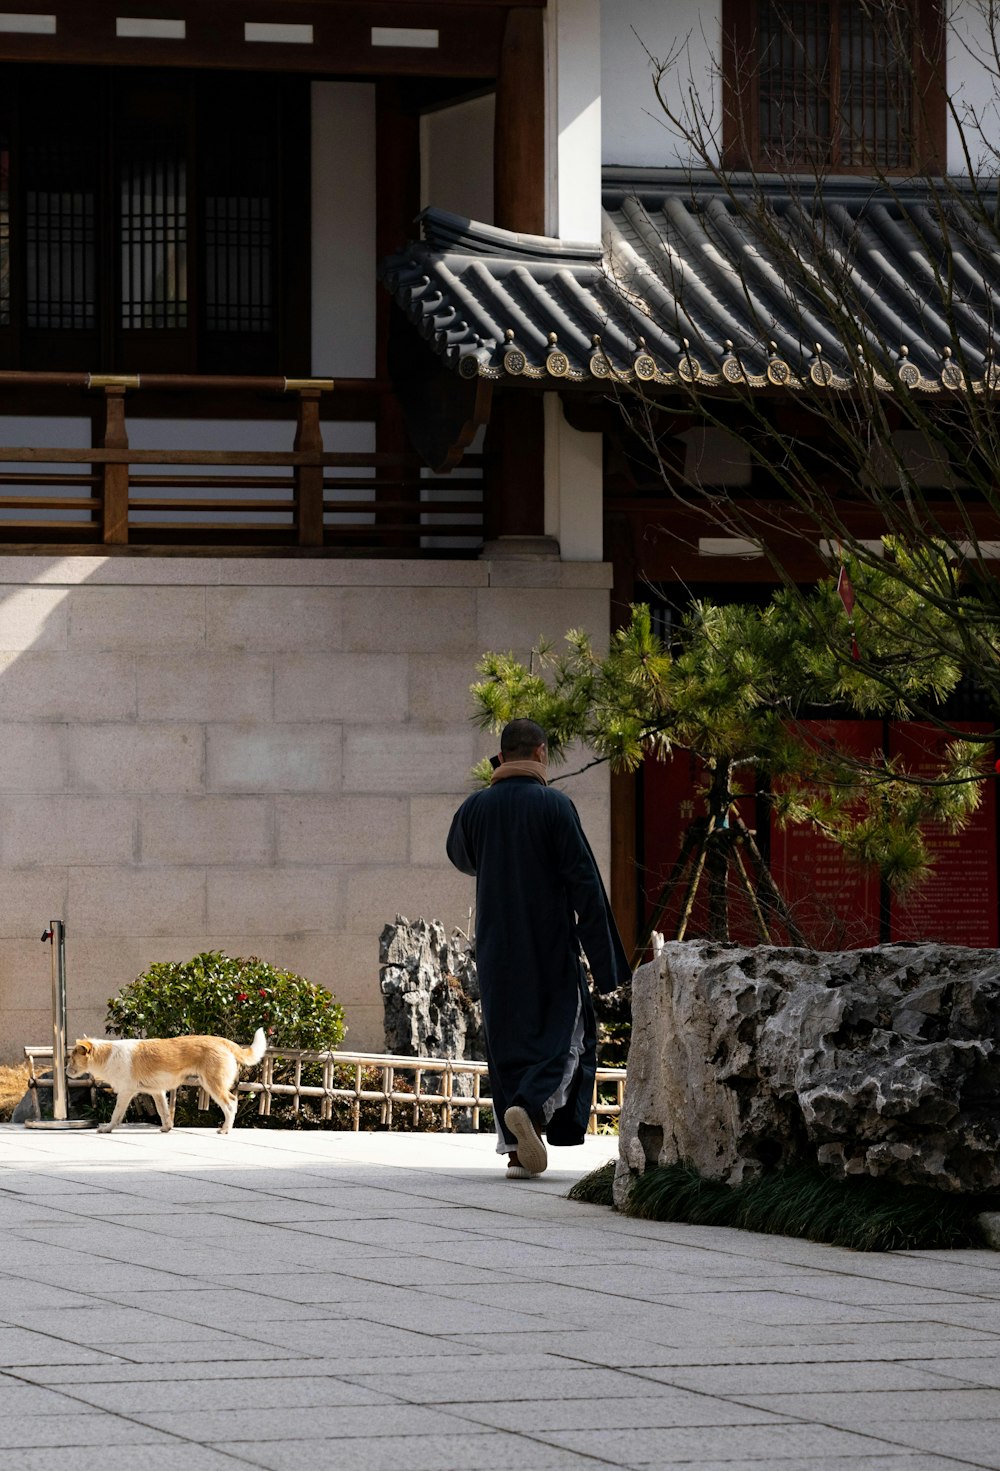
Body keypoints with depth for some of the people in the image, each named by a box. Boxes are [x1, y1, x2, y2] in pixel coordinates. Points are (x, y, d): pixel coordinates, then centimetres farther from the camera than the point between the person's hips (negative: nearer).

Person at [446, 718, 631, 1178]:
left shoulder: (475, 807, 0)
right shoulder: (555, 806, -11)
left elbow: (461, 856, 22)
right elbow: (584, 880, -13)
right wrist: (604, 958, -9)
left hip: (496, 949, 3)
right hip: (551, 949, -3)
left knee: (507, 1041, 10)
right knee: (566, 1036, 5)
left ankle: (515, 1149, 5)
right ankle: (530, 1106, -21)